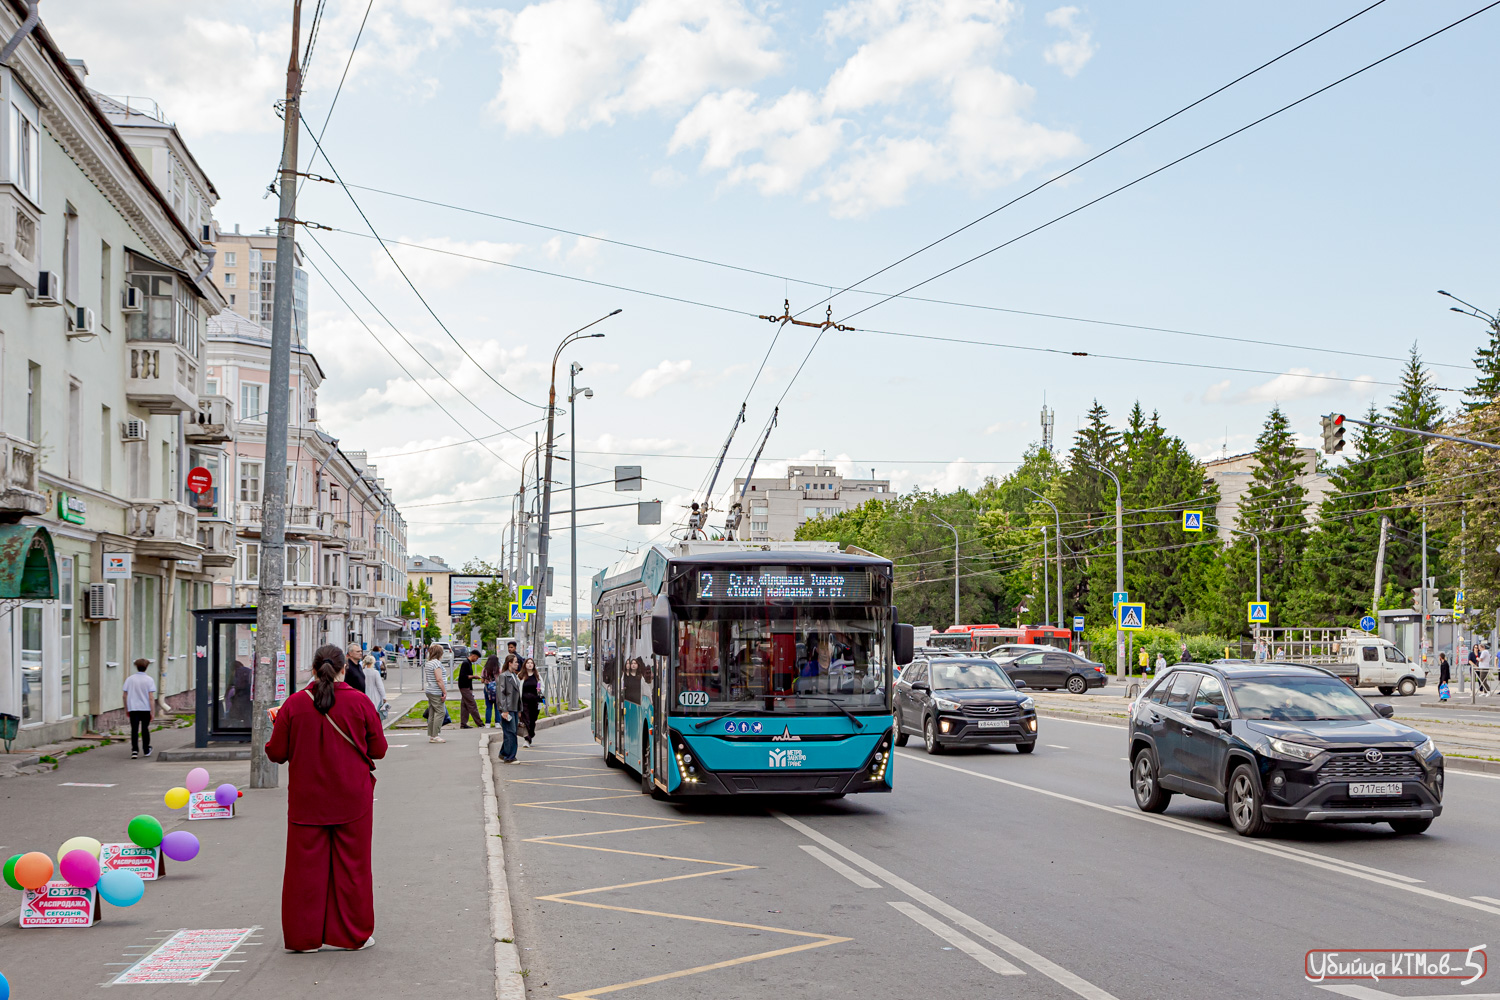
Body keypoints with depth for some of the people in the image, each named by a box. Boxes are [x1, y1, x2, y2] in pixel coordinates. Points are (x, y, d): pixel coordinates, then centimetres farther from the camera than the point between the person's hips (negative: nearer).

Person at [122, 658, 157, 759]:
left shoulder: (129, 679, 2)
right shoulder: (149, 680, -4)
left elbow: (124, 695, 4)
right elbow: (151, 697, -9)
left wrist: (126, 709, 15)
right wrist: (153, 711, -7)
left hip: (133, 709, 1)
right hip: (146, 708, -1)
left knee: (134, 730, 0)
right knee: (145, 729, 13)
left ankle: (134, 750, -13)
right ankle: (147, 750, 24)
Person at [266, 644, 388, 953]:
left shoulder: (294, 704, -5)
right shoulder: (360, 702, -6)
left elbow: (277, 753, -1)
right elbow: (378, 749, -1)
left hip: (306, 801, 1)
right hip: (352, 800, 0)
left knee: (305, 866, 8)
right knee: (351, 865, 8)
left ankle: (303, 936, 13)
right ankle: (353, 935, 15)